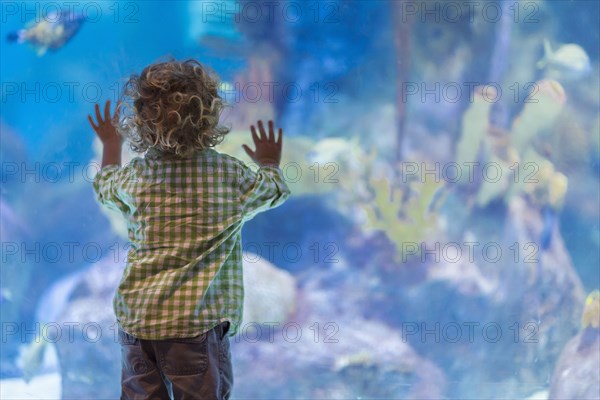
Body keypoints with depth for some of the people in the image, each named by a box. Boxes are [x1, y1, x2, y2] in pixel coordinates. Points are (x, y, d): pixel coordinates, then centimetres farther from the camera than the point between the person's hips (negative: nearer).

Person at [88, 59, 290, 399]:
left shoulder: (134, 176, 1)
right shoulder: (232, 174, -4)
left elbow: (104, 188, 26)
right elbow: (274, 191, 18)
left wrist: (111, 146, 44)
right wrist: (271, 164, 41)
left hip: (136, 319, 3)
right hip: (198, 320, -3)